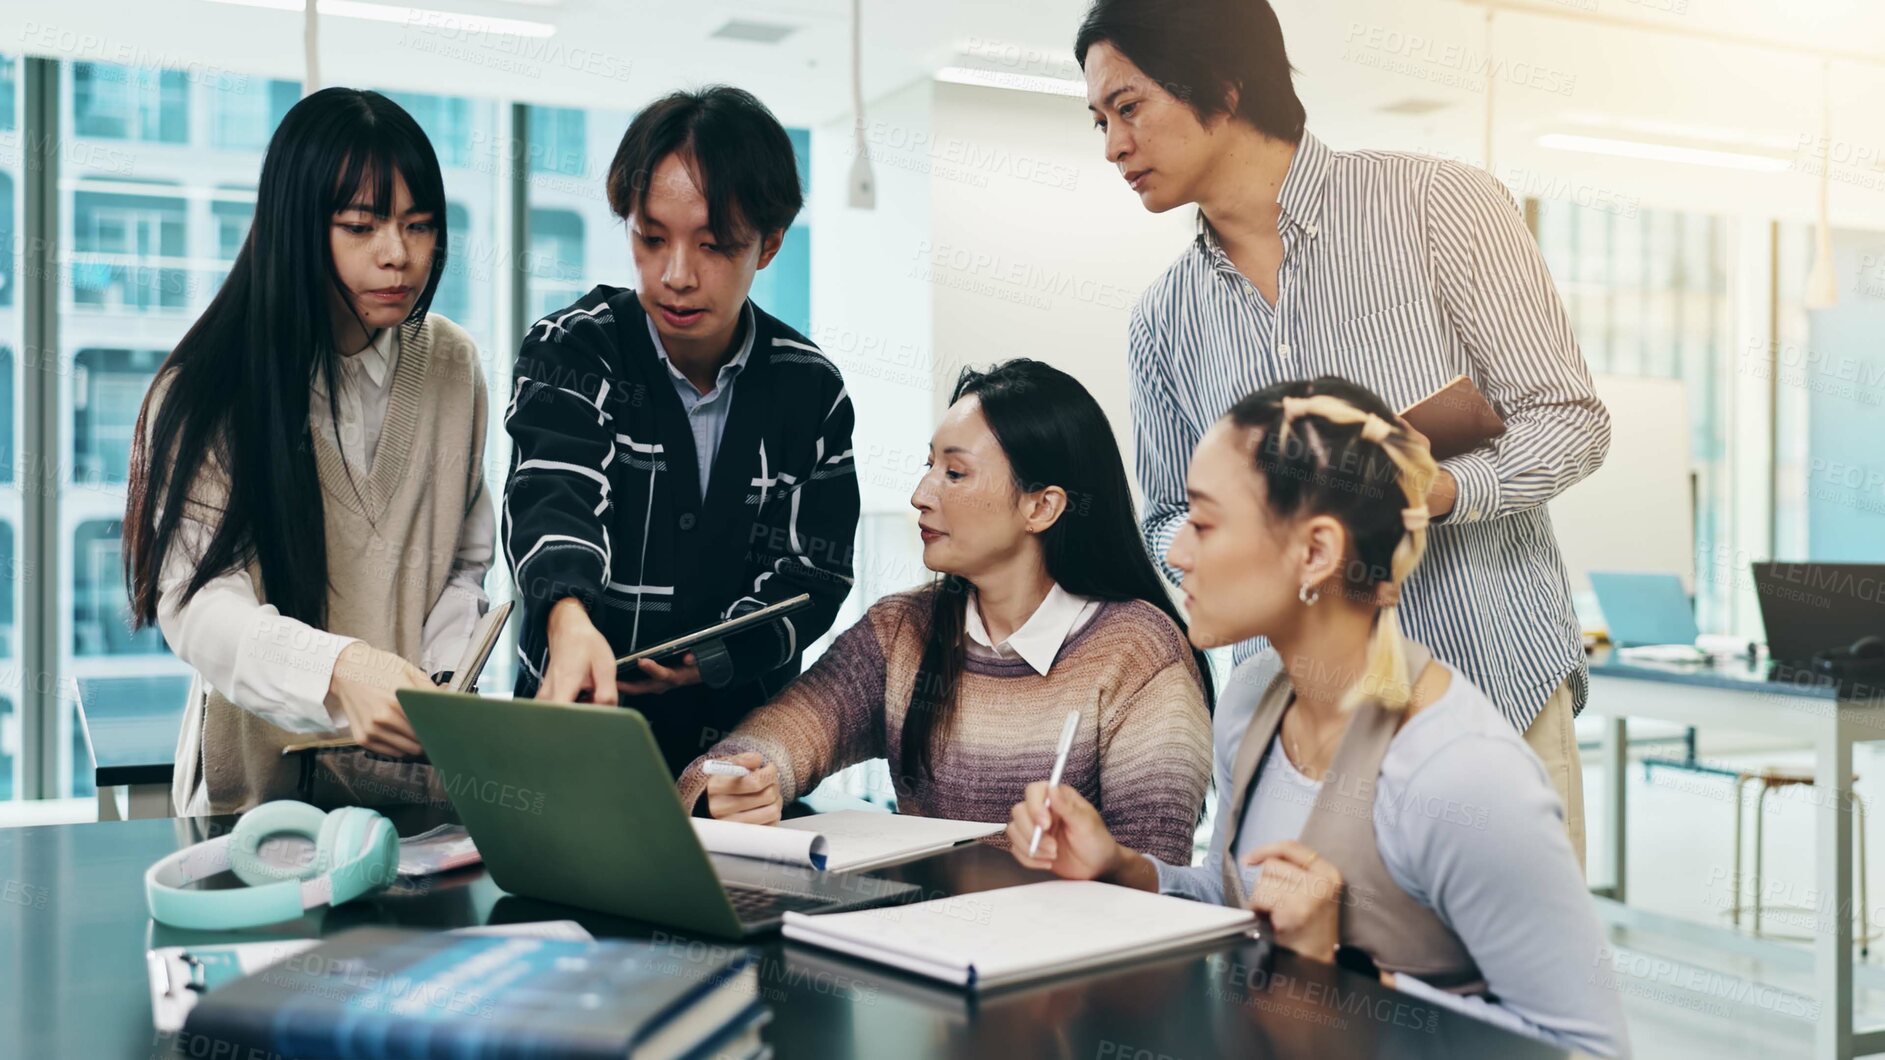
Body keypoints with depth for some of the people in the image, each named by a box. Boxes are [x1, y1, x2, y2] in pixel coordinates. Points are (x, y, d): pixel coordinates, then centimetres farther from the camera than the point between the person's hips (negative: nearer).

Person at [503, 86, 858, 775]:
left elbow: (814, 576, 3)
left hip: (743, 733, 2)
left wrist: (716, 657, -17)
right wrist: (570, 617, -42)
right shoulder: (572, 348, -2)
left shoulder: (811, 389, 3)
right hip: (575, 726, -1)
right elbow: (551, 492, -20)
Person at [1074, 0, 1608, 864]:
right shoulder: (1163, 321, 10)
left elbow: (1569, 421, -3)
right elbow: (1168, 523, 17)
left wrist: (1429, 491, -21)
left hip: (1497, 699, -3)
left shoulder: (1435, 203, -3)